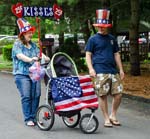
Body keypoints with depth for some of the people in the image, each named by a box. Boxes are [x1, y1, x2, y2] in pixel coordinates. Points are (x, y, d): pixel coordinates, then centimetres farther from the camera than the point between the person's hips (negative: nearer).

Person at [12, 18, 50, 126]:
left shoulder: (33, 45, 17)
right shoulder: (17, 44, -1)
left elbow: (39, 53, 7)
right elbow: (20, 56, -18)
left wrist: (46, 58, -14)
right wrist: (30, 59, -35)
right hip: (22, 74, -5)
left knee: (36, 95, 0)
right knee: (26, 97, -8)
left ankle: (33, 117, 10)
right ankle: (28, 119, -1)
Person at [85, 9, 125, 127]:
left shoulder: (112, 39, 16)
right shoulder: (93, 39, 4)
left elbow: (116, 54, 19)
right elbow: (88, 55, 1)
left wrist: (121, 69, 13)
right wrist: (91, 68, -13)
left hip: (113, 70, 4)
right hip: (100, 72, -4)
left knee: (118, 93, 0)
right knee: (103, 95, -3)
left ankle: (113, 115, 19)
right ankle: (107, 119, 9)